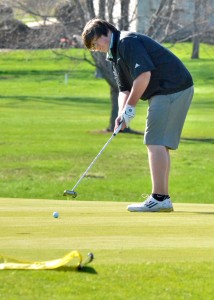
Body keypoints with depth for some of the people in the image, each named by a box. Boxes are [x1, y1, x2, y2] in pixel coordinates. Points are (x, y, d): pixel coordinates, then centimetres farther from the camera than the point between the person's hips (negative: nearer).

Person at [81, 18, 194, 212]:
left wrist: (130, 108, -16)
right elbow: (124, 89, 15)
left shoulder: (128, 42, -12)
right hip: (168, 92, 11)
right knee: (160, 143, 11)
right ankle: (163, 198, 13)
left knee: (156, 142, -12)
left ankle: (159, 198, -14)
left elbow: (144, 74, -22)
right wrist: (121, 114, -5)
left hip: (173, 89, -11)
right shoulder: (115, 56, 20)